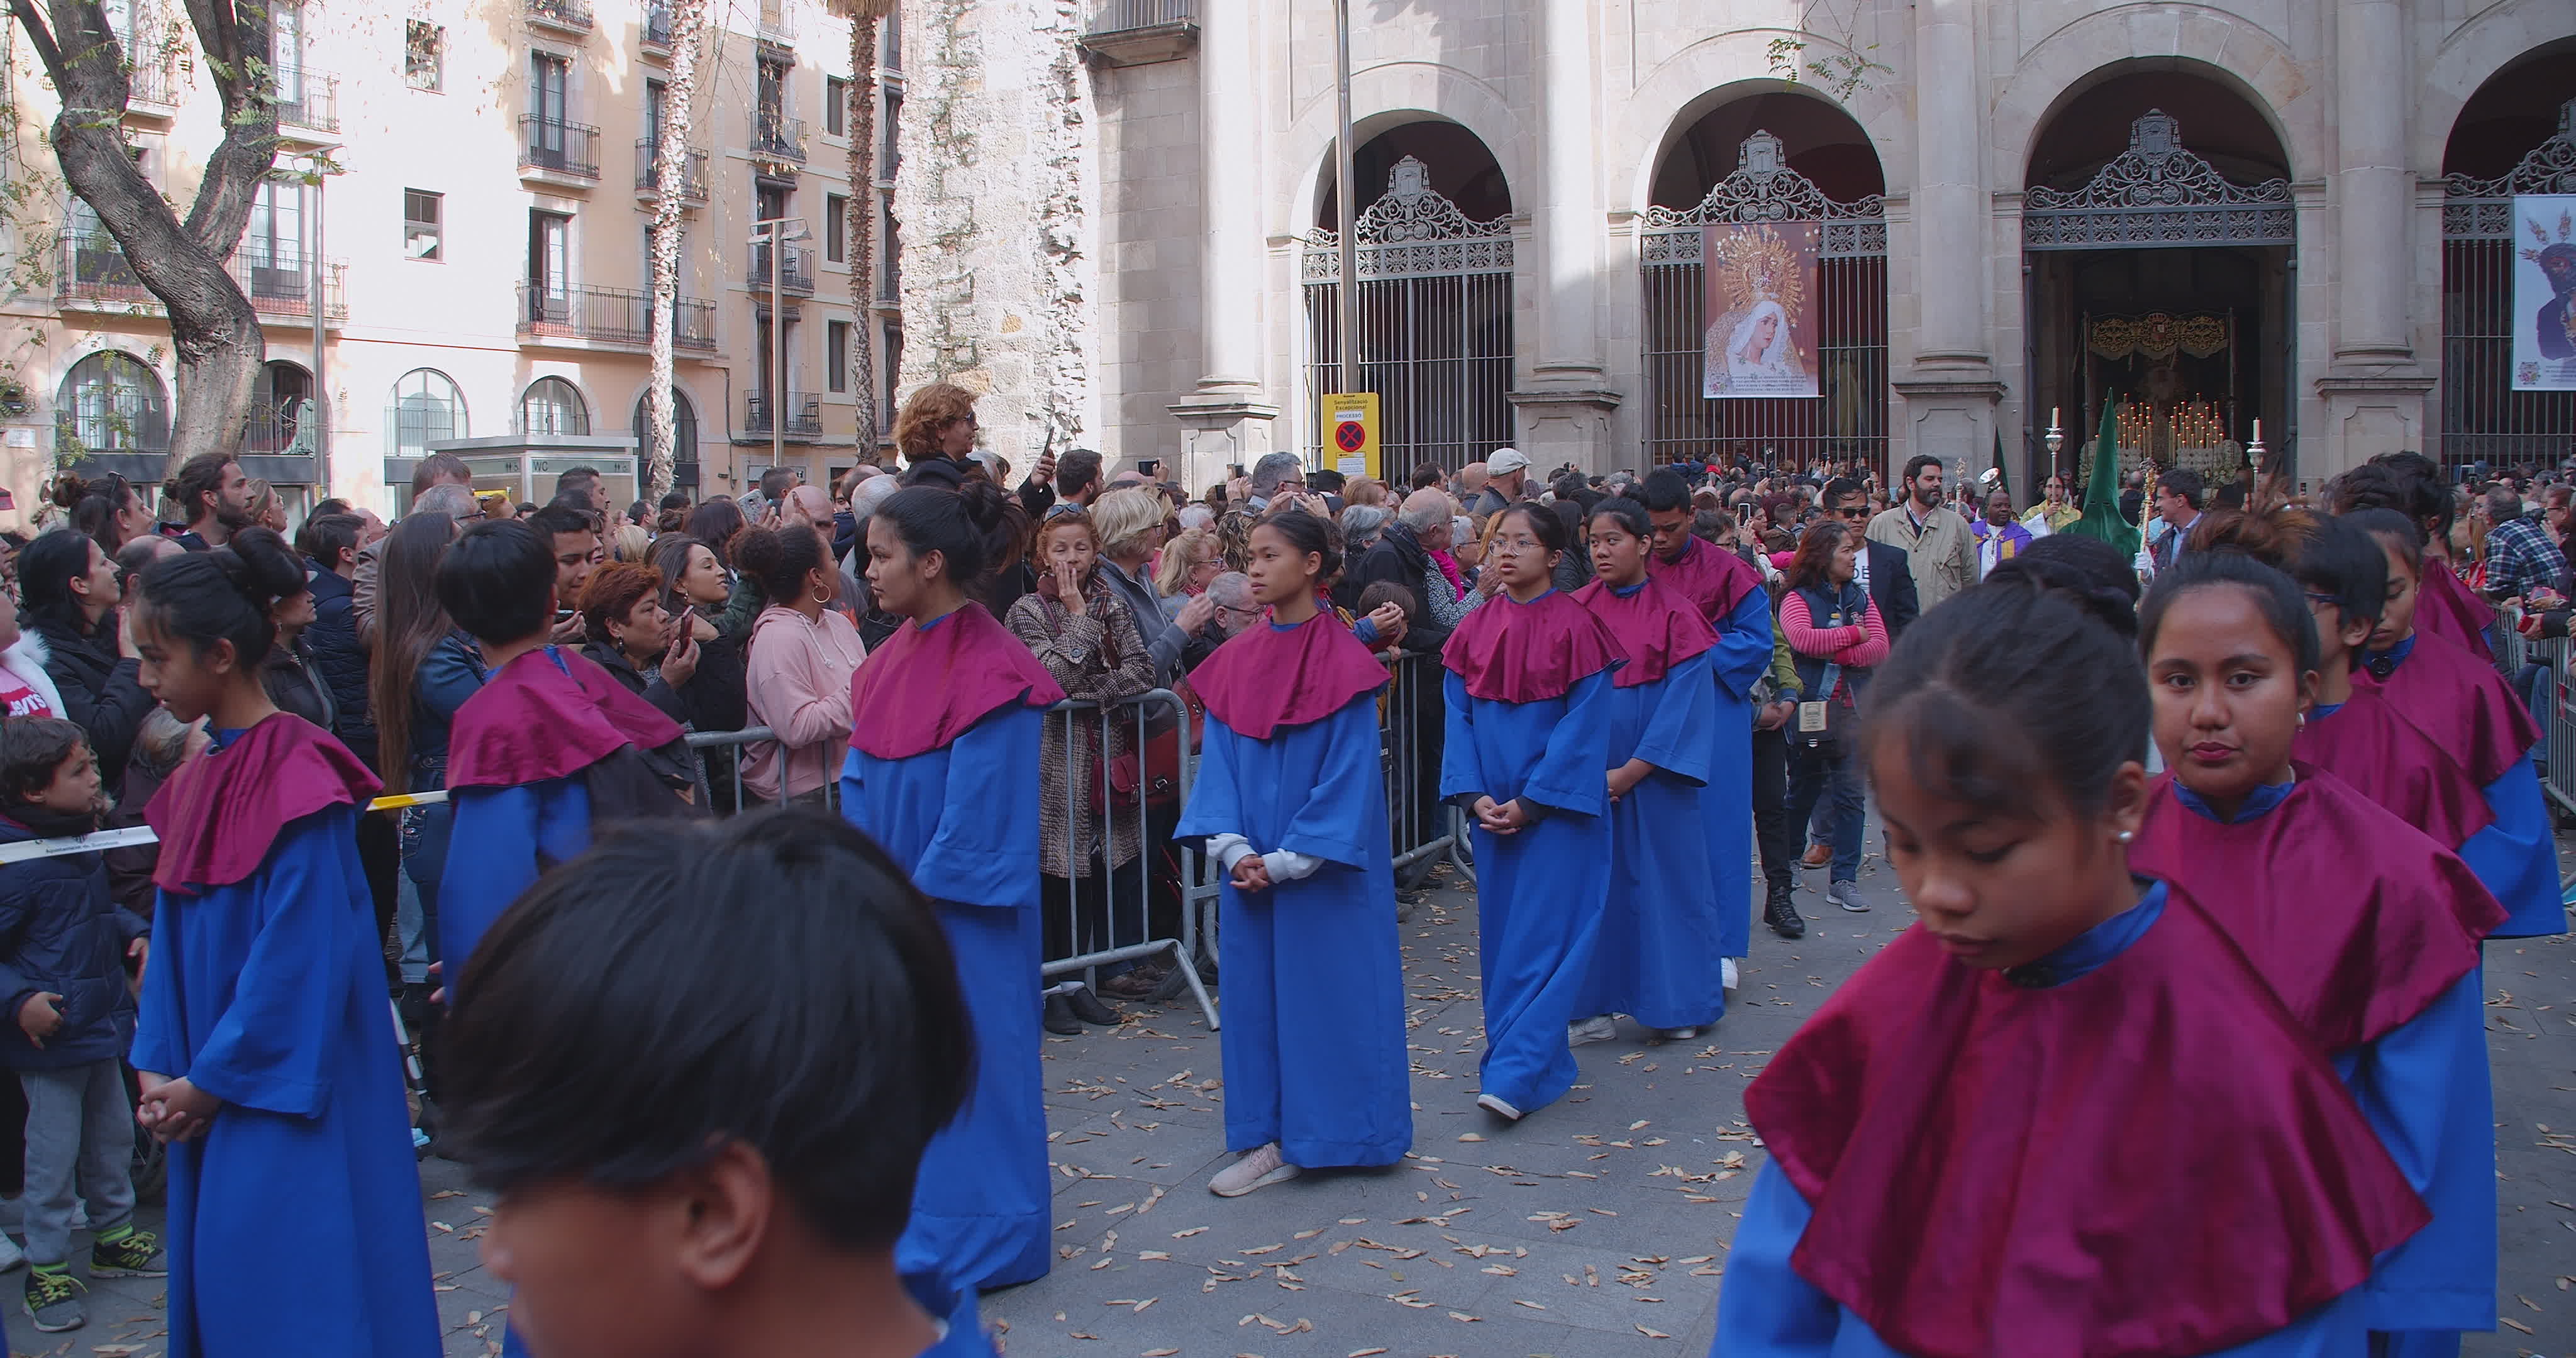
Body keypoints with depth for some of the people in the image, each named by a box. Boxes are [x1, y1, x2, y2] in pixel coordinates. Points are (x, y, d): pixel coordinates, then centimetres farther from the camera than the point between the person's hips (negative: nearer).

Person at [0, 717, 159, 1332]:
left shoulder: (84, 842, 5)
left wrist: (134, 932, 7)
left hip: (104, 1022, 9)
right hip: (51, 1035, -9)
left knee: (113, 1137, 19)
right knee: (53, 1154, 1)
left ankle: (115, 1237, 35)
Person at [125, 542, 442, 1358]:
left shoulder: (296, 781, -16)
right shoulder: (196, 780, 10)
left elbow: (298, 955, -18)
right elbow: (174, 938, 13)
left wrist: (211, 1082, -12)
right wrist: (158, 1069, 3)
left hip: (287, 1088, -8)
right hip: (209, 1086, 8)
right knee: (212, 1279, 13)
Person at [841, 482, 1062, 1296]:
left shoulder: (990, 672, -17)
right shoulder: (896, 656, 7)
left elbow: (977, 812, -17)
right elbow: (860, 779, 12)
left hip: (961, 915, -7)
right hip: (893, 902, 8)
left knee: (963, 1065, 4)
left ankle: (967, 1239, 19)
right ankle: (904, 1222, 28)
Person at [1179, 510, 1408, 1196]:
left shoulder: (1343, 663, -10)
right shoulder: (1235, 661, 6)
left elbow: (1350, 773, -12)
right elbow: (1218, 759, 6)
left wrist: (1286, 859, -15)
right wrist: (1232, 847, -9)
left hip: (1323, 867, -5)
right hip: (1251, 868, 5)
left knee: (1325, 988, 2)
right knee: (1256, 991, 9)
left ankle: (1318, 1135, 13)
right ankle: (1270, 1138, 18)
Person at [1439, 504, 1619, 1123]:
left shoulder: (1575, 627, -9)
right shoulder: (1475, 629, 5)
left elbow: (1584, 723, -11)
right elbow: (1457, 716, 7)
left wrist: (1531, 802, -14)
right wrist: (1474, 796, -6)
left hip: (1556, 806, -5)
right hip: (1493, 810, 5)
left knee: (1543, 936, -6)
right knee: (1502, 933, 10)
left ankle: (1519, 1073, -5)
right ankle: (1528, 1057, 22)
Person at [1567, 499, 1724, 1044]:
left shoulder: (1675, 615, -4)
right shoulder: (1576, 611, 5)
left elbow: (1685, 703, -8)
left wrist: (1630, 772, -13)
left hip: (1653, 778, -3)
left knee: (1663, 881, 5)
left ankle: (1675, 1004, 17)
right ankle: (1596, 1007, 12)